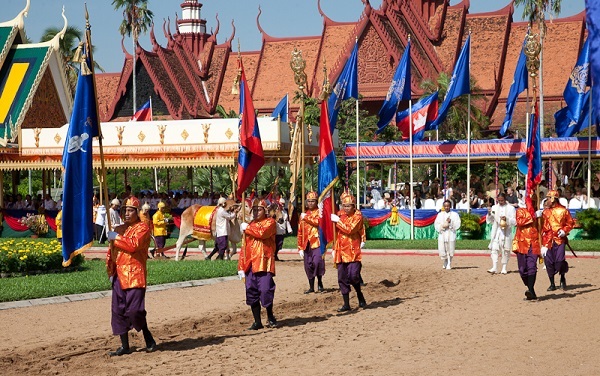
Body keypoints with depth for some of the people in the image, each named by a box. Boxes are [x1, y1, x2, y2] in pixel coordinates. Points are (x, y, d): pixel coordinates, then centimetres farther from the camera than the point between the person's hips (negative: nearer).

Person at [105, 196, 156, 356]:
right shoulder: (119, 229, 17)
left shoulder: (142, 228, -3)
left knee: (134, 310, -12)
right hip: (119, 275, 7)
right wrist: (110, 271, 10)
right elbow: (111, 252, 19)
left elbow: (133, 245, -19)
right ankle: (124, 346, 11)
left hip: (135, 275, -7)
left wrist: (116, 238, -11)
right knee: (118, 310, 4)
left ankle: (149, 339, 10)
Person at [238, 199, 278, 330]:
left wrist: (247, 228, -5)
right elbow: (244, 247, 18)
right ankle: (257, 322, 13)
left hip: (264, 263, -6)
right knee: (251, 293, 4)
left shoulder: (270, 222, 2)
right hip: (250, 264, 6)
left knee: (265, 290, -12)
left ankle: (270, 318, 9)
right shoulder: (250, 225, 20)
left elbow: (262, 233, -20)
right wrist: (241, 266, 12)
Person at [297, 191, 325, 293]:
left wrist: (306, 218, -10)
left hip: (317, 242, -5)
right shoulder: (303, 214, 17)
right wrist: (300, 247, 12)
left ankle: (320, 283, -4)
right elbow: (300, 232, 17)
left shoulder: (319, 212, 4)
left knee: (317, 261, -21)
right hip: (307, 243, 5)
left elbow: (317, 222, -19)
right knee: (308, 266, 5)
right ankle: (311, 287, 15)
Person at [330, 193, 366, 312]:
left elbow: (350, 230, -19)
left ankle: (360, 297, 9)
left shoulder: (357, 216, -5)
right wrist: (334, 249, 17)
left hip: (353, 252, -6)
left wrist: (337, 221, -13)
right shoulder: (341, 216, 16)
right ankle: (346, 304, 11)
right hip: (341, 252, 7)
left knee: (353, 276, -16)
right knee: (342, 279, 5)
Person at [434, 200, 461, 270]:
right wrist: (443, 226, -11)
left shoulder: (454, 214, 7)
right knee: (442, 251, -1)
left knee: (450, 251, -4)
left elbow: (457, 225, -2)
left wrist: (450, 222, -15)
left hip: (451, 235, -1)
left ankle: (449, 264, 10)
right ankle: (445, 264, 21)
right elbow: (436, 225, 6)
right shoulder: (440, 215, 13)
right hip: (442, 235, 1)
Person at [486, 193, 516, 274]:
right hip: (496, 231, 2)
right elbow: (489, 221, 14)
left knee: (505, 250, 2)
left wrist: (507, 219, -19)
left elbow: (514, 222, -2)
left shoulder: (511, 208, 2)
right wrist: (489, 214, -4)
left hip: (506, 232, -2)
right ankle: (494, 267, -12)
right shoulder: (494, 208, 11)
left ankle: (504, 268, 11)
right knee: (494, 249, -9)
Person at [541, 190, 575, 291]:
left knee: (560, 261, -12)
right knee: (549, 262, 0)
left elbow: (570, 223, 9)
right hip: (548, 240, 3)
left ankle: (562, 279, 15)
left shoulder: (563, 210, 2)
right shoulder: (545, 212, 8)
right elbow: (543, 229, 6)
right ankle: (552, 284, 13)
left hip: (560, 239, -3)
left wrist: (564, 230, -11)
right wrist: (543, 245, 1)